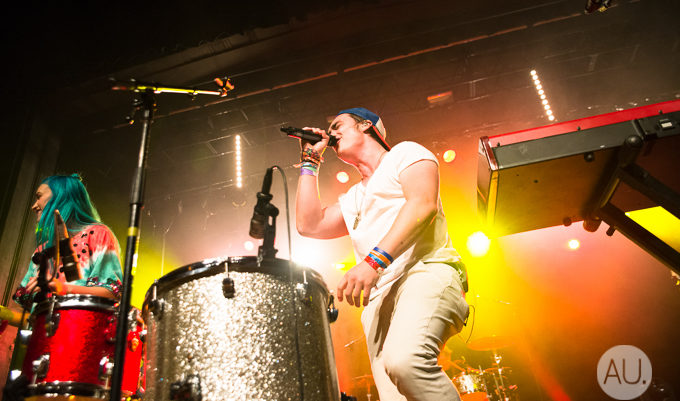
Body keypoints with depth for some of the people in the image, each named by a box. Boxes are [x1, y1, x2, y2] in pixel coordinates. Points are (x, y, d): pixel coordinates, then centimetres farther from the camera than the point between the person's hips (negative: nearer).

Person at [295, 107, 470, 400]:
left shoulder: (405, 152, 12)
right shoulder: (351, 200, 32)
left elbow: (423, 205, -7)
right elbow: (309, 225, 19)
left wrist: (374, 260, -20)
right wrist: (310, 161, 28)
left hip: (425, 270, -6)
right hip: (378, 299, 6)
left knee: (404, 360, -35)